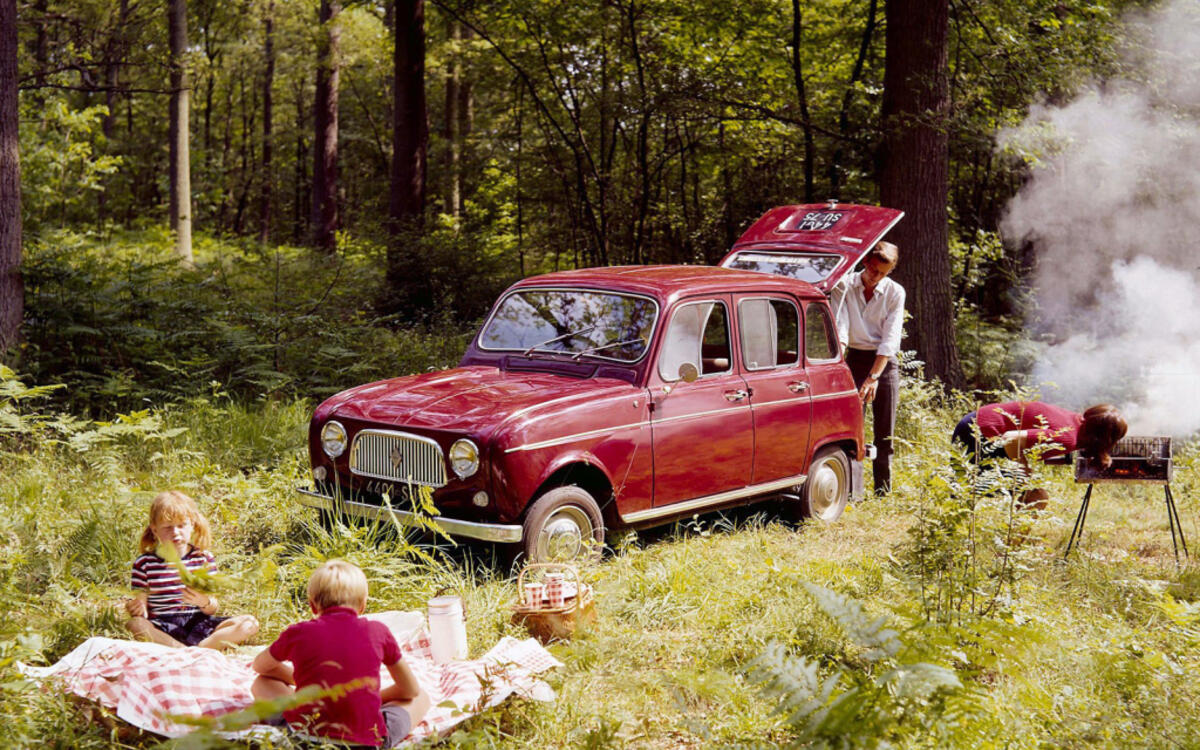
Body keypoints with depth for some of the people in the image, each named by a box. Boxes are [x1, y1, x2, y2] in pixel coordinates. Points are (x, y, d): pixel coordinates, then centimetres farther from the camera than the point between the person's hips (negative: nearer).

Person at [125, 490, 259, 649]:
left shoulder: (204, 558, 9)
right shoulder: (144, 562, 5)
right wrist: (136, 608, -21)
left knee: (250, 623, -20)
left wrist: (205, 603, -17)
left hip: (198, 623, 2)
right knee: (132, 625, -36)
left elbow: (213, 609, 7)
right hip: (162, 627, -2)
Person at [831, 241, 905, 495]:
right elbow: (840, 327, -10)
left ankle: (883, 490, 10)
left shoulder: (895, 292, -5)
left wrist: (873, 376, -19)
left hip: (885, 361, 0)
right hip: (855, 358, 0)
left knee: (885, 431, 2)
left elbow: (890, 339, -10)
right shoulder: (845, 286, -3)